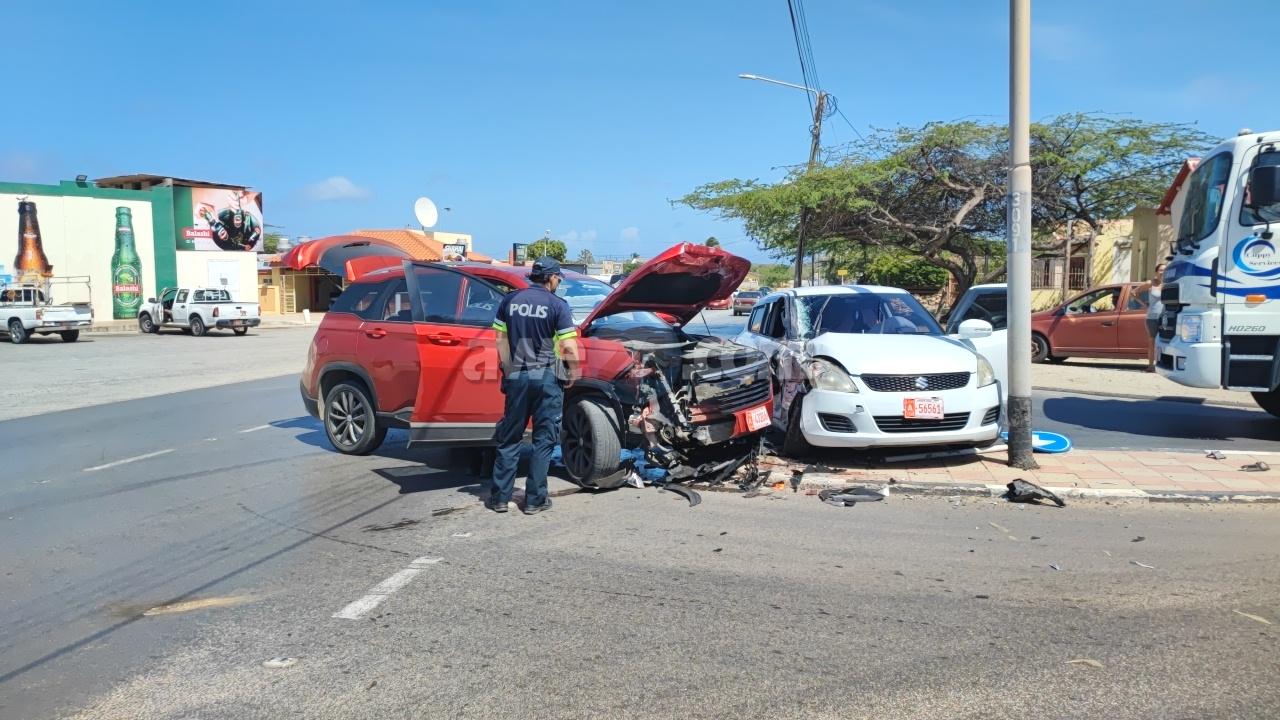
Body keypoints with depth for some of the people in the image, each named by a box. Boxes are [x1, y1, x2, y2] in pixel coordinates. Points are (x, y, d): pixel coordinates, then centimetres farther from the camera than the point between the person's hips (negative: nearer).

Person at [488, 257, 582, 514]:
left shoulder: (510, 301, 6)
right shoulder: (557, 305, -6)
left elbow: (501, 340, 5)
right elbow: (569, 347, -11)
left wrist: (509, 370, 11)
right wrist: (574, 372, 3)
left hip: (516, 376, 4)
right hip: (546, 376, -4)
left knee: (509, 437, 12)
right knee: (544, 439, 6)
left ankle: (499, 496, 14)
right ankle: (534, 499, 8)